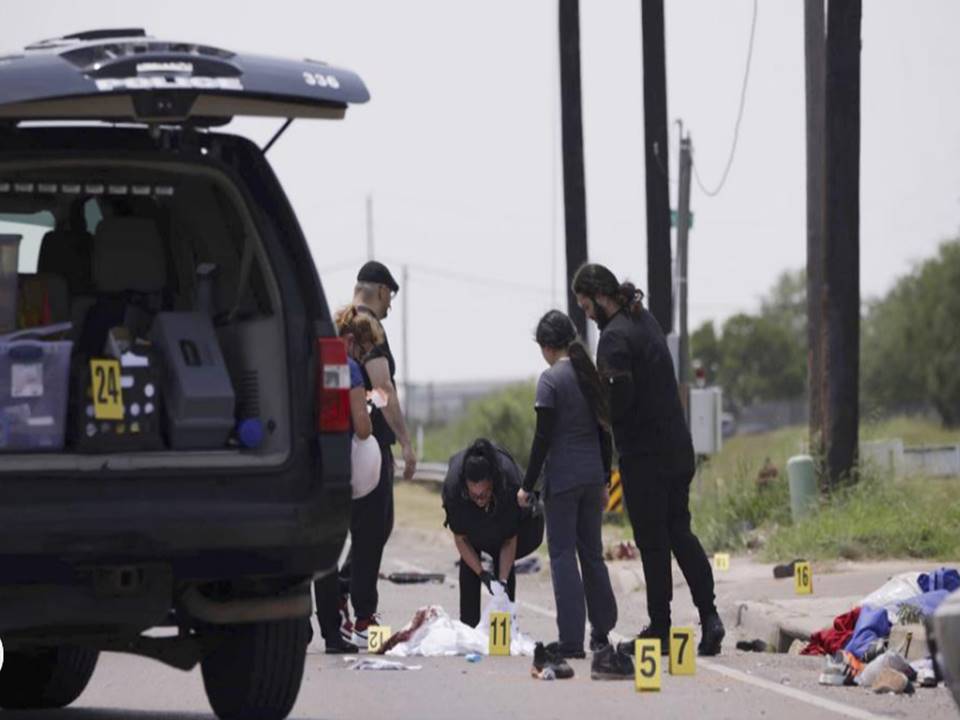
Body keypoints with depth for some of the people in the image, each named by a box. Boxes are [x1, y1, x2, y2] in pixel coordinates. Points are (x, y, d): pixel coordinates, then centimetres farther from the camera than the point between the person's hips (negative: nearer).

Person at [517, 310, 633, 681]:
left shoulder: (551, 379, -11)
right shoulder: (590, 377, 9)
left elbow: (543, 438, -13)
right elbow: (605, 433, 13)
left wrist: (528, 484, -7)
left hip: (562, 478, -6)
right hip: (592, 476, 6)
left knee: (562, 553, -3)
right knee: (592, 552, 14)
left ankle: (571, 639, -6)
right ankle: (601, 634, 19)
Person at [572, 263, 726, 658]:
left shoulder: (615, 337, -16)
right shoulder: (646, 321, 13)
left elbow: (619, 397, -25)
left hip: (644, 454, -8)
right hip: (678, 446, 8)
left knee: (652, 541, -1)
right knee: (679, 532, 14)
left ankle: (659, 628, 4)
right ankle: (708, 615, 4)